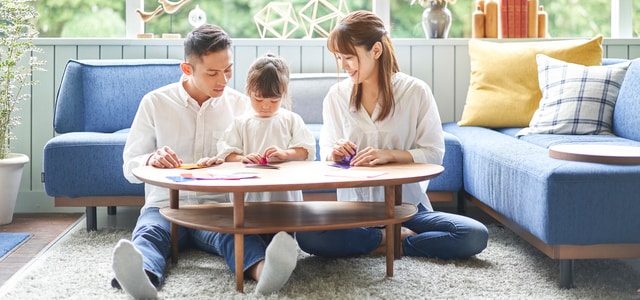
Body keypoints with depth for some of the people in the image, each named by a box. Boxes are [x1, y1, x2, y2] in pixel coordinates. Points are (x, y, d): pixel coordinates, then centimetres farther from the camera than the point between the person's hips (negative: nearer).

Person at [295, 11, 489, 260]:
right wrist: (334, 153, -12)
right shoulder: (336, 96, 3)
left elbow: (434, 153, -4)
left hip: (407, 204, -1)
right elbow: (325, 151, 12)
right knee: (306, 236, -31)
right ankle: (392, 236, -13)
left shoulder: (416, 91, -4)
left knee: (476, 236, -26)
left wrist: (390, 155, -21)